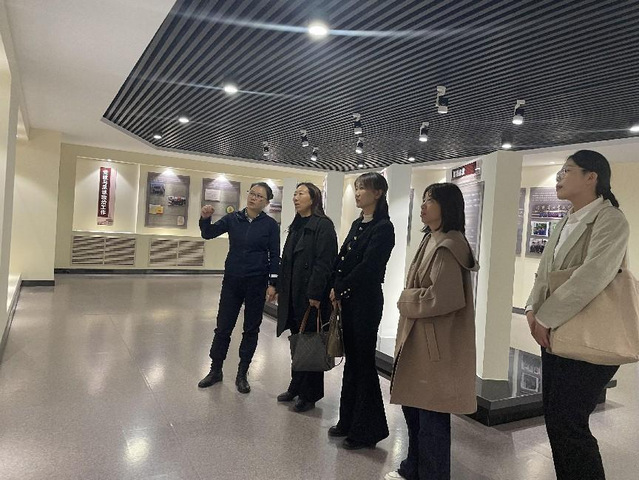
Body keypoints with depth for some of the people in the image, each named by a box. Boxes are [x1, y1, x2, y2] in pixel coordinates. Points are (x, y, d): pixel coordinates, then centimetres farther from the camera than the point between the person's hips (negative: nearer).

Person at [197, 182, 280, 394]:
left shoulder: (270, 225, -4)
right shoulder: (233, 218, 2)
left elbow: (274, 256, -3)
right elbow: (208, 234, 0)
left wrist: (272, 283, -8)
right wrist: (205, 218, -20)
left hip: (257, 283, -1)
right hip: (232, 280, 2)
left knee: (251, 329, 9)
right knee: (223, 326, 8)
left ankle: (242, 374, 24)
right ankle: (215, 370, 26)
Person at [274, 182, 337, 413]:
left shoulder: (323, 225, -10)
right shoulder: (296, 226, 15)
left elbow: (324, 262, -17)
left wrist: (315, 294, -21)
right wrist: (280, 289, 13)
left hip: (311, 295, -7)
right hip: (293, 294, 8)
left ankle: (310, 394, 18)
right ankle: (296, 387, 31)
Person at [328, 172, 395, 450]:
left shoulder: (383, 227, -12)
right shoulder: (358, 224, 13)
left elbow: (368, 265, -17)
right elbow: (342, 258, 11)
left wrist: (340, 288, -9)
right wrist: (336, 289, -1)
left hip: (366, 301, -8)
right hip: (347, 299, 8)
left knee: (363, 362, 1)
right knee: (351, 359, 15)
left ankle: (367, 430, 16)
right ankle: (349, 421, 28)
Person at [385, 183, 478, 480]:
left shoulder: (448, 245, -17)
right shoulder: (431, 240, 13)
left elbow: (442, 298, -23)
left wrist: (405, 301, -9)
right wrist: (408, 301, 4)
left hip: (435, 344, -10)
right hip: (417, 339, 10)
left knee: (431, 415, 3)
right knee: (413, 407, 19)